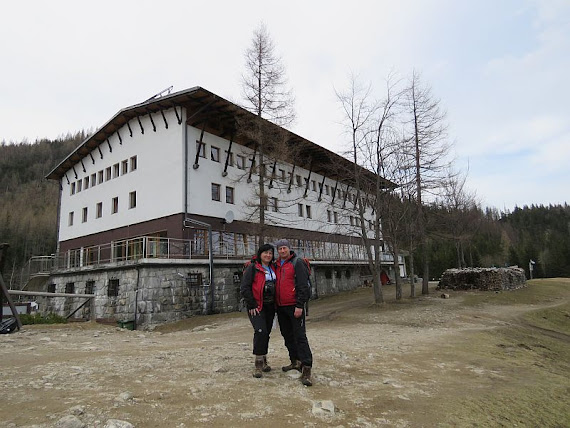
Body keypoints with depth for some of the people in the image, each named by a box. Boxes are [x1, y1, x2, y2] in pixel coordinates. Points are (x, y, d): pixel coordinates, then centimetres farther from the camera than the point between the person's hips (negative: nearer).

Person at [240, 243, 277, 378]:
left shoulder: (273, 268, 12)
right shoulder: (252, 268, -7)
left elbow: (276, 285, 20)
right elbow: (244, 288, -11)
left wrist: (275, 304, 9)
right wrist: (252, 305, -13)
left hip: (270, 306, 6)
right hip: (256, 307, -6)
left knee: (266, 333, 11)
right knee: (260, 331, -18)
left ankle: (264, 361, 25)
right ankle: (258, 365, -9)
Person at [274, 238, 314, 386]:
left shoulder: (297, 263, -7)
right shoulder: (276, 265, 14)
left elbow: (303, 286, -13)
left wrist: (299, 305, -19)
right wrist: (276, 304, 15)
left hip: (294, 306, -7)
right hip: (281, 307, 7)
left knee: (300, 336, -9)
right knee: (287, 336, 14)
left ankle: (306, 369, -9)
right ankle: (295, 362, 28)